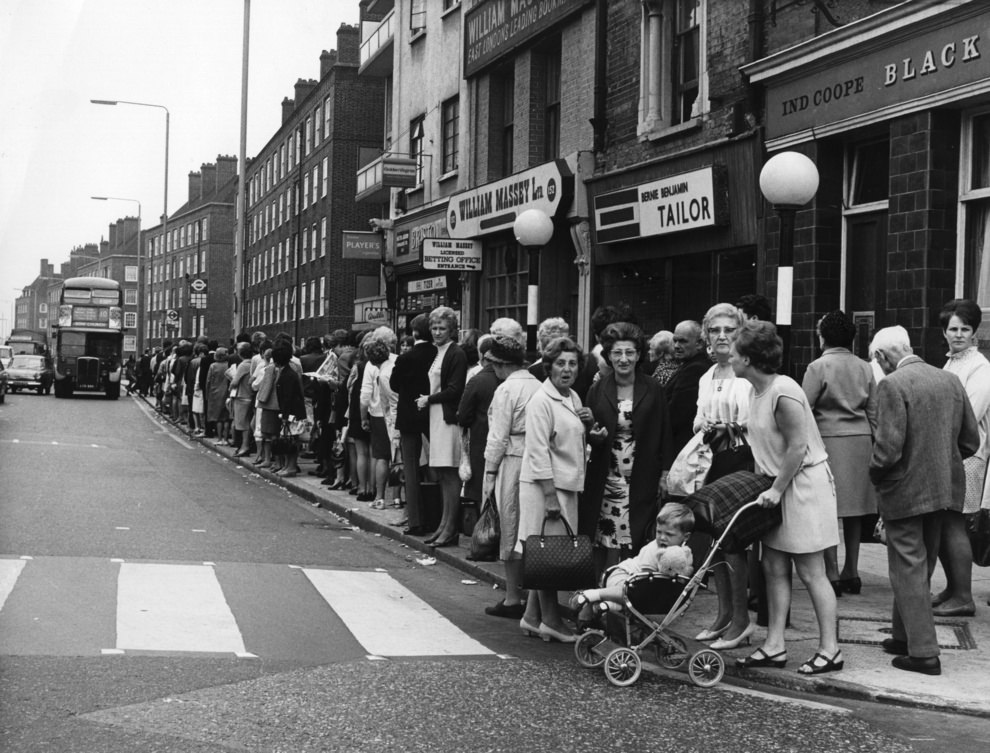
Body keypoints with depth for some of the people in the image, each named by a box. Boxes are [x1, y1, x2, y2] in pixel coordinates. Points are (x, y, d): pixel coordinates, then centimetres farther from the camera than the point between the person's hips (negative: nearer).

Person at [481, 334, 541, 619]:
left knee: (511, 531, 2)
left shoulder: (506, 389, -10)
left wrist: (490, 471, -4)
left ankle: (513, 599, 8)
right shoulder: (539, 386, 7)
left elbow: (499, 437, -10)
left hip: (512, 462, -6)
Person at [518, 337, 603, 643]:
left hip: (567, 485, 8)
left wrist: (588, 424, 4)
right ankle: (550, 620, 4)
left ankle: (533, 617, 18)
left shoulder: (573, 398, 14)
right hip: (545, 484, -8)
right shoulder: (541, 401, -12)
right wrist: (550, 495, -20)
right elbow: (538, 451, -17)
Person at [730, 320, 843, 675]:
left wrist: (777, 489, -17)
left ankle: (830, 649, 7)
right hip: (778, 487, 9)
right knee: (774, 568, 9)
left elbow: (798, 446, -21)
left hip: (803, 484, -9)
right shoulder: (759, 390, 8)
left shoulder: (783, 393, -21)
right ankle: (774, 645, 14)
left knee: (811, 573, -2)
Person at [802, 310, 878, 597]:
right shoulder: (865, 368, 9)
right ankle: (851, 571, 16)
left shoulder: (818, 367, -7)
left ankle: (833, 574, -5)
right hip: (860, 442, 6)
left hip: (829, 440, -5)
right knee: (854, 508, 11)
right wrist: (874, 442, 18)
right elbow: (873, 412, 11)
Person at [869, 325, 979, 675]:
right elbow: (971, 440, 7)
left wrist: (875, 475, -4)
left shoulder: (892, 385, -17)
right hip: (945, 488, 7)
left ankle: (924, 652, 1)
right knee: (922, 567, 19)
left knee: (909, 570, 2)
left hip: (906, 491, -7)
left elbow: (889, 447, -22)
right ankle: (905, 636, 32)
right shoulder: (950, 380, 5)